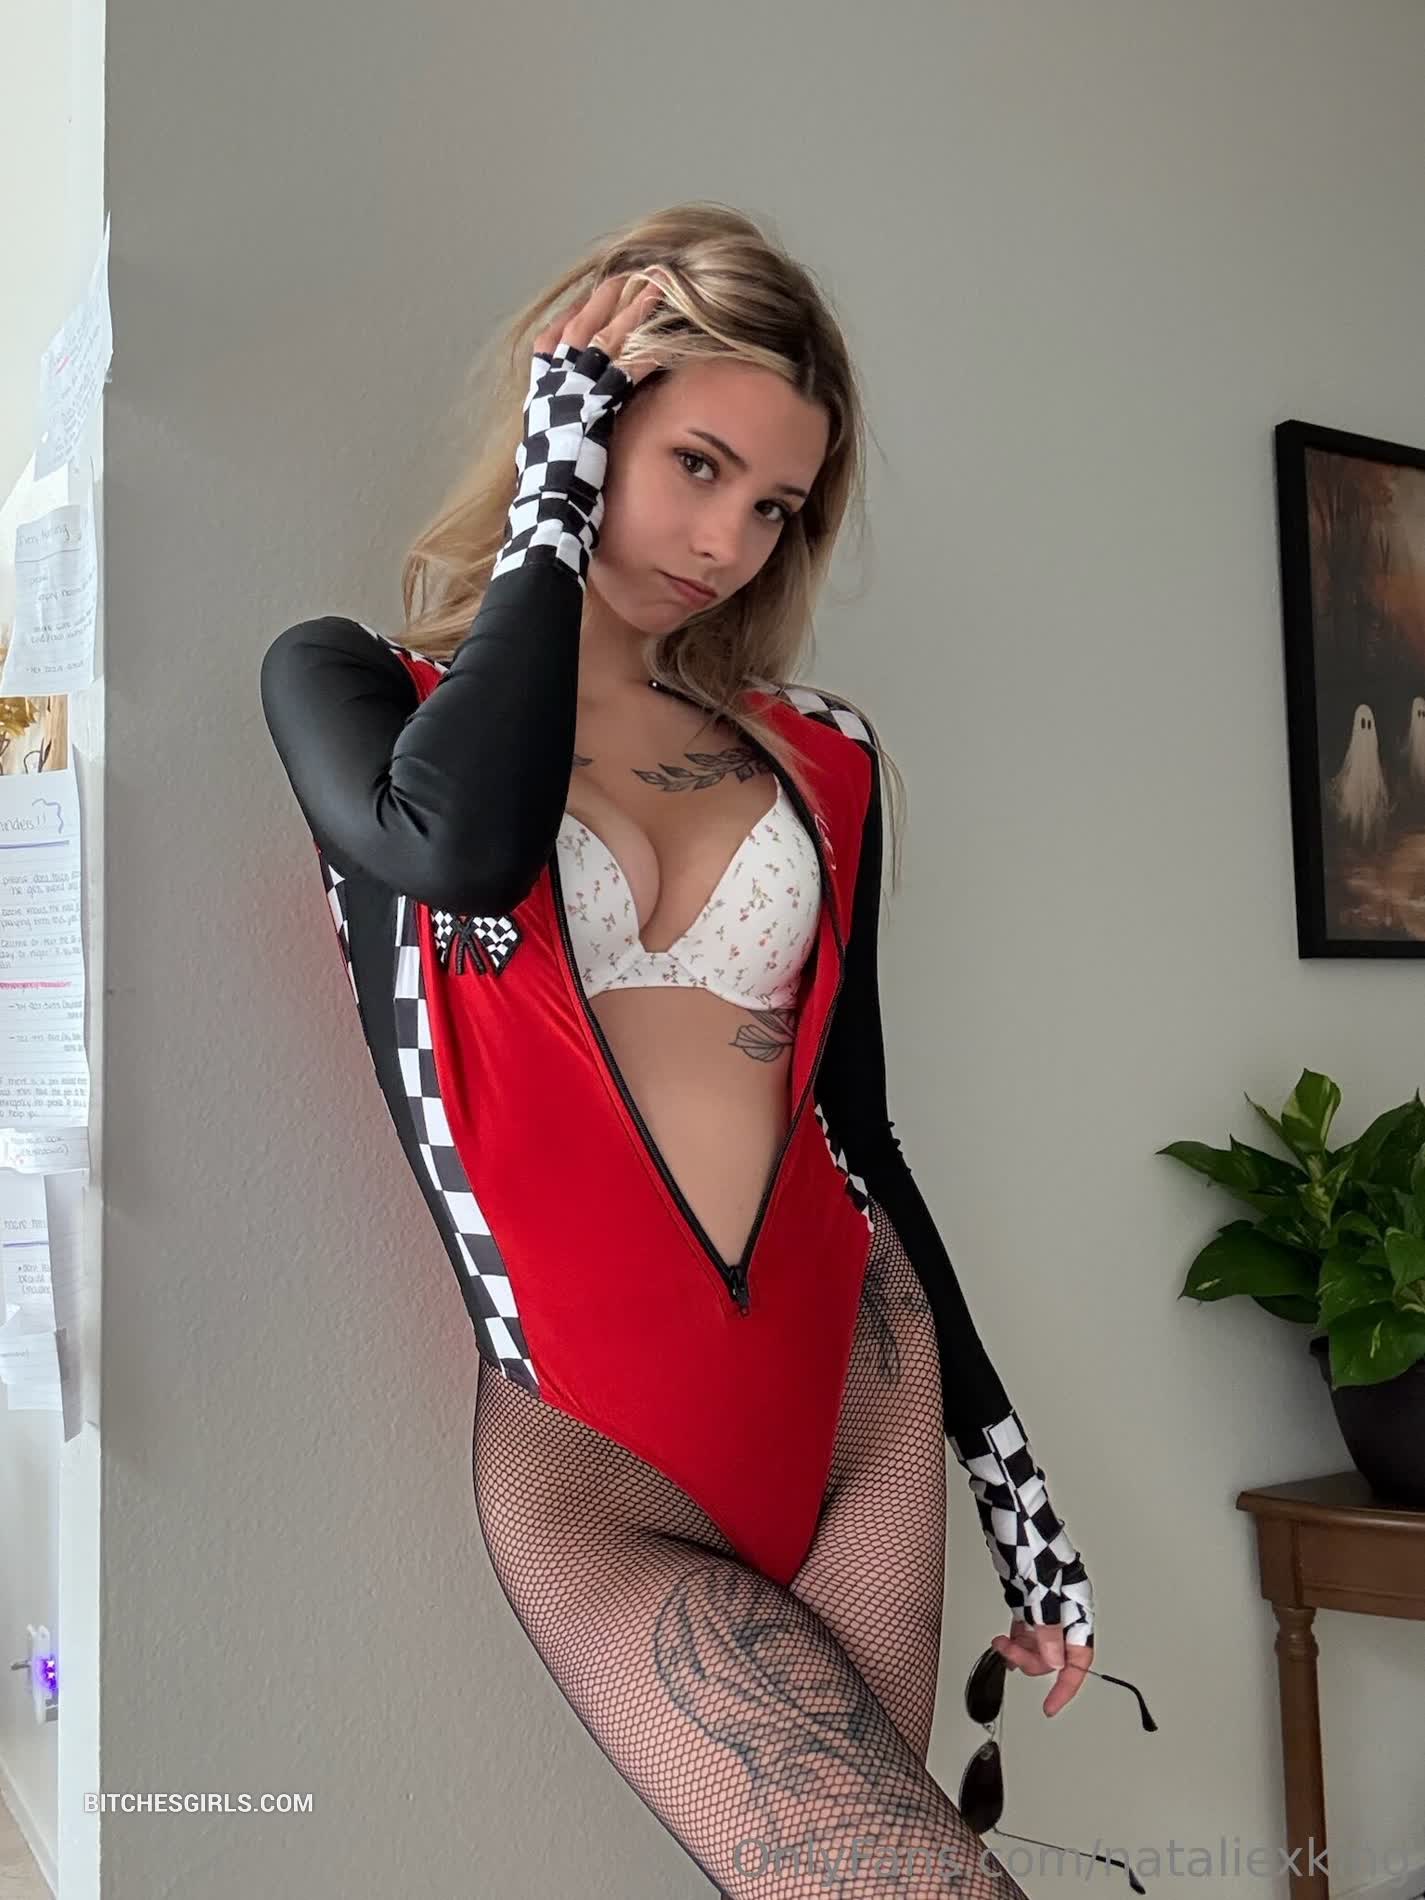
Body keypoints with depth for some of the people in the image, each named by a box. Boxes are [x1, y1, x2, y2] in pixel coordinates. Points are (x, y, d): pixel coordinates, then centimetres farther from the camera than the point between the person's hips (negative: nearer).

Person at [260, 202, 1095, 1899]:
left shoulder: (817, 761, 9)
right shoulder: (354, 685, 2)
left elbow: (857, 1124, 14)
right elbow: (462, 843, -23)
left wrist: (1013, 1479, 14)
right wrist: (552, 500, -9)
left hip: (866, 1405, 4)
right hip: (595, 1476, -3)